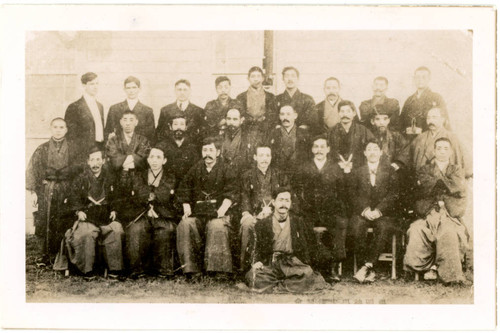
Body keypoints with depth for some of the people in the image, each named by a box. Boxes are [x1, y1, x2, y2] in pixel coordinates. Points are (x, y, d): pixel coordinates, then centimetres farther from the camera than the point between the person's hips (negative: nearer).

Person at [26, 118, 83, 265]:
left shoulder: (72, 148, 8)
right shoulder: (42, 149, 8)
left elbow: (79, 169, 6)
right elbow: (32, 170, 6)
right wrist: (33, 191, -3)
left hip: (66, 191, 0)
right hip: (45, 190, 0)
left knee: (63, 224, -1)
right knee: (42, 223, -4)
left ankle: (57, 255, 10)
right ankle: (43, 255, 5)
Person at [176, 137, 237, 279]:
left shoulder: (225, 171, 10)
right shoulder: (195, 170, 16)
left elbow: (230, 194, 1)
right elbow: (183, 192, 18)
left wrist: (221, 210, -14)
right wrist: (186, 209, 2)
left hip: (217, 214, -2)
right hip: (197, 213, 2)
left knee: (217, 226, -36)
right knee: (184, 225, -29)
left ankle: (219, 269, -34)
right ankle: (191, 269, -28)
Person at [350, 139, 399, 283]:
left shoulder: (389, 171, 13)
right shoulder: (357, 172, 16)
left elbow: (393, 194, 2)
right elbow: (352, 193, 6)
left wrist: (378, 210, -13)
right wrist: (364, 209, -11)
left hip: (383, 213, -1)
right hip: (362, 213, 1)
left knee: (384, 228, -33)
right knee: (357, 226, -30)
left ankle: (368, 266, -33)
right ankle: (369, 270, -28)